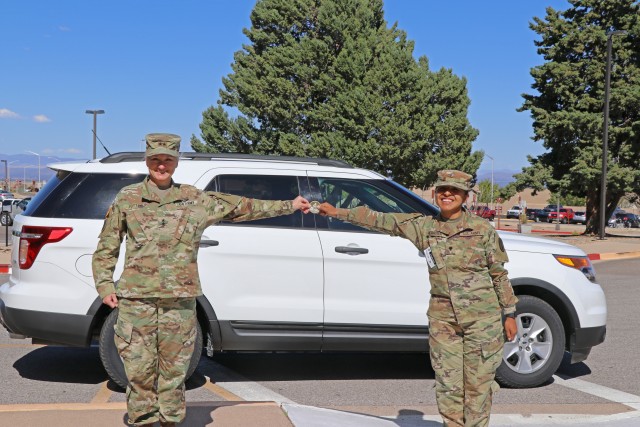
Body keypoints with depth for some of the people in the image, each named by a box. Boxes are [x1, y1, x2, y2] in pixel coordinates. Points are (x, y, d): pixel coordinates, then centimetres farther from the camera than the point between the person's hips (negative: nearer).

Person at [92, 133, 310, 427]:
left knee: (174, 371, 6)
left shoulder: (195, 200, 9)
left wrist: (289, 205, 19)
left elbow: (242, 207, 16)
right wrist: (105, 286, 2)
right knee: (140, 371, 1)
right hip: (136, 300, -1)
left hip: (180, 302, 1)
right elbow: (106, 248, 12)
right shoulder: (127, 199, 6)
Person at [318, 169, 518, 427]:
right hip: (442, 318, 2)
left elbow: (499, 274, 3)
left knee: (478, 383, 2)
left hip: (481, 317, -2)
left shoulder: (482, 228, -2)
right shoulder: (423, 226, 3)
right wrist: (338, 213, 0)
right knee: (448, 385, 6)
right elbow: (382, 221, 3)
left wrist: (509, 314, 4)